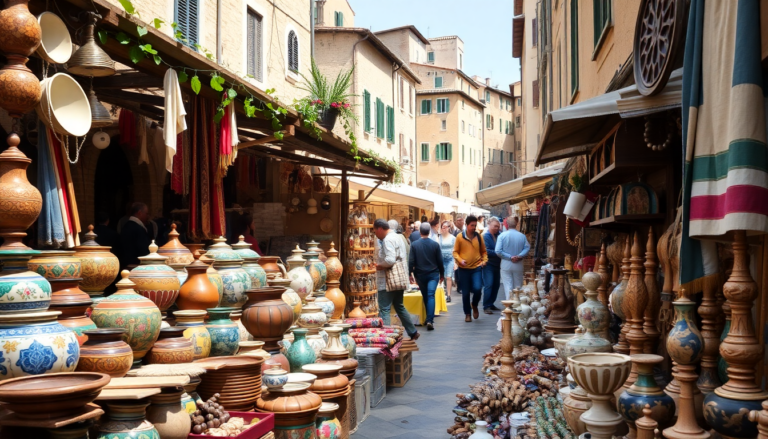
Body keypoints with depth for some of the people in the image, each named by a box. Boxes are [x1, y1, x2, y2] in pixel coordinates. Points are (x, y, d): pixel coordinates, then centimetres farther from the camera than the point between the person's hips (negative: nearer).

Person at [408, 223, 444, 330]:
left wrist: (411, 273, 3)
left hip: (420, 274, 1)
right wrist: (442, 274, 12)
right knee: (431, 296, -6)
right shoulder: (435, 244, -5)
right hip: (433, 274, -1)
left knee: (425, 296, 14)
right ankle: (430, 320, -19)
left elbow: (411, 261, -6)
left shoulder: (415, 245, -6)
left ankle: (429, 318, 24)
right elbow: (440, 261, 0)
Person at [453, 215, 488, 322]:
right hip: (463, 269, -1)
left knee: (477, 289, -15)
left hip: (476, 268, 1)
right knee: (465, 293, 6)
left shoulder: (479, 237, 4)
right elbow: (455, 252, 1)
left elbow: (483, 251, 14)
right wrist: (460, 260, -16)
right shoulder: (460, 237, -3)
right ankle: (467, 314, 24)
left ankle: (474, 305, 16)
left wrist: (484, 260, -3)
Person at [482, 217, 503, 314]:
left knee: (496, 284, 9)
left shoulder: (498, 235, 9)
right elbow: (485, 251, -17)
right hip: (488, 265, -7)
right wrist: (496, 253, -18)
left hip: (497, 264, 7)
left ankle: (491, 304, 21)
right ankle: (486, 306, -4)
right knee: (488, 285, -9)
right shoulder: (485, 236, -9)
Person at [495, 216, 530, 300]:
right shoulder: (522, 236, -2)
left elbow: (498, 251, -13)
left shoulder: (502, 235, -7)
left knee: (508, 286, 1)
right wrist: (519, 256, -14)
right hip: (518, 265, 2)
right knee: (518, 286, 12)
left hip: (506, 264, -2)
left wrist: (509, 257, -10)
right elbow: (527, 248, -10)